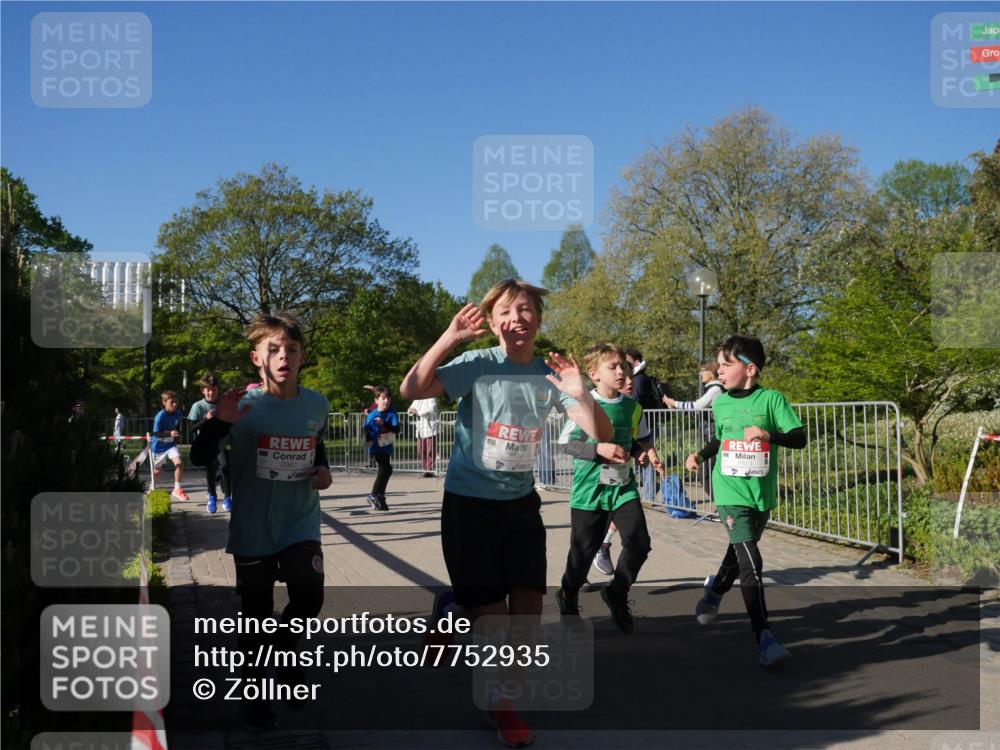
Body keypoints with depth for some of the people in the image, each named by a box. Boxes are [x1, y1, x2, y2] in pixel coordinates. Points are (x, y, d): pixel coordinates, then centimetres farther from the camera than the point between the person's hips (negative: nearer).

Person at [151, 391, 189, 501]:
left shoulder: (177, 414, -7)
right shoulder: (160, 416, -24)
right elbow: (155, 433, -26)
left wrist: (176, 435, 5)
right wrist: (170, 433, -38)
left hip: (171, 444, 3)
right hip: (159, 446, -3)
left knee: (179, 463, -20)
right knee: (156, 470, 14)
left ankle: (177, 489, -10)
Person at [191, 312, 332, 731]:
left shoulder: (317, 405, -3)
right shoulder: (242, 406, -14)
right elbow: (200, 459, -15)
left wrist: (323, 469, -3)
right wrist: (219, 422, -32)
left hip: (301, 523, 2)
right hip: (253, 528, -2)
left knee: (309, 597, -12)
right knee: (256, 615, 7)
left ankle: (284, 650, 23)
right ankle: (254, 695, 29)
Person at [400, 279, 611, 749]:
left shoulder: (550, 373, -2)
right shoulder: (478, 365, -13)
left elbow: (602, 434, -6)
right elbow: (411, 391, -27)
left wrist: (579, 392, -24)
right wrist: (449, 339, -32)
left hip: (521, 503, 4)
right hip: (469, 503, -4)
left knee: (528, 605, 6)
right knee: (491, 610, 4)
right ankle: (499, 703, 29)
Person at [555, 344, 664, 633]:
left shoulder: (632, 407, 5)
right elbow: (566, 441, -10)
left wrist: (648, 451, -1)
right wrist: (599, 449, -21)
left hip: (624, 486, 4)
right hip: (589, 489, -4)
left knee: (638, 542, -8)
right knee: (584, 550, 6)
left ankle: (617, 594, 17)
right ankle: (568, 599, 33)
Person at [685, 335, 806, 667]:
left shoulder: (771, 399, -6)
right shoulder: (720, 403, 4)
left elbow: (799, 438, -11)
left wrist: (769, 434, -27)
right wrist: (700, 455, 5)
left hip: (762, 493, 1)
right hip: (731, 493, 0)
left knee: (739, 552, 20)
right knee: (751, 564, -15)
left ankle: (715, 590, 51)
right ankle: (764, 639, -14)